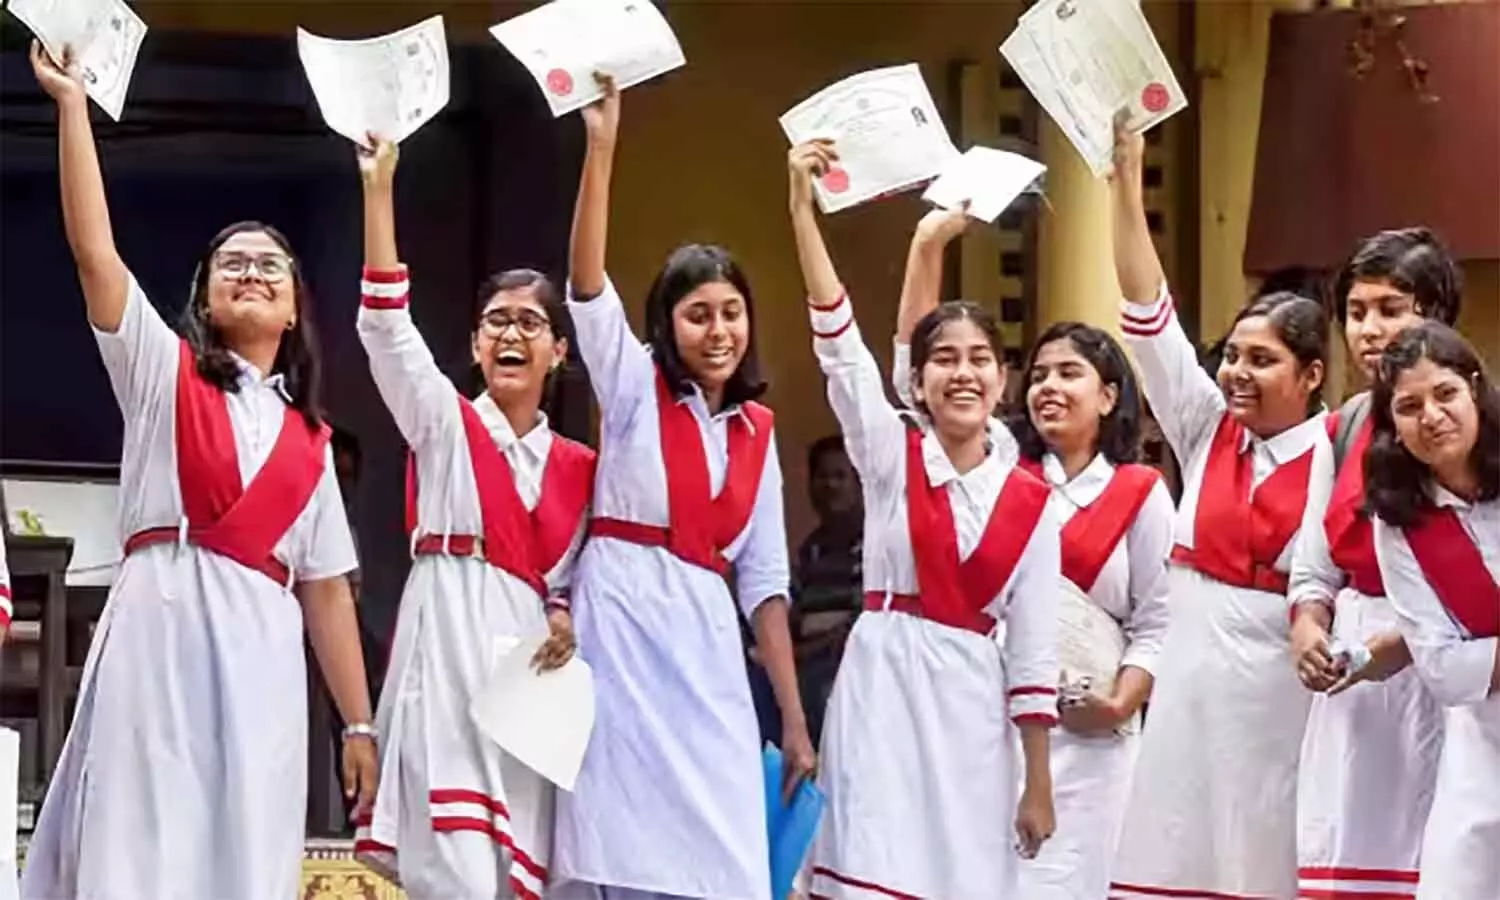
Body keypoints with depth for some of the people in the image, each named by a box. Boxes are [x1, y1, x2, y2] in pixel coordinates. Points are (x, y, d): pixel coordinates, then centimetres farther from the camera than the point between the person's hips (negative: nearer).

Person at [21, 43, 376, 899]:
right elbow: (95, 251, -1)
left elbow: (327, 589, 18)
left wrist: (360, 724, 12)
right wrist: (72, 103, -5)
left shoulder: (308, 439, 20)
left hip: (261, 657, 3)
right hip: (161, 632, -3)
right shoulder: (163, 371, 12)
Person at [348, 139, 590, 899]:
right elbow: (385, 322, -4)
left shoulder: (576, 467, 16)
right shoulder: (443, 423, 8)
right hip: (447, 650, -4)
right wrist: (378, 189, -11)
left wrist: (570, 624, -3)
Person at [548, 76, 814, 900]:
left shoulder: (756, 431, 13)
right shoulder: (634, 390, 2)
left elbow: (764, 578, 14)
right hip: (623, 631, -4)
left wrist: (794, 718, 10)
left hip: (708, 649, 4)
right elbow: (587, 284, -14)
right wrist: (601, 143, -25)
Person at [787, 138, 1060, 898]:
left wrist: (1038, 785, 4)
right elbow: (837, 339, -9)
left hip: (972, 705, 2)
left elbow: (1033, 649, 5)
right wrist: (802, 207, -18)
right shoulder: (889, 456, 2)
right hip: (883, 689, -2)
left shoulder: (1030, 502, 4)